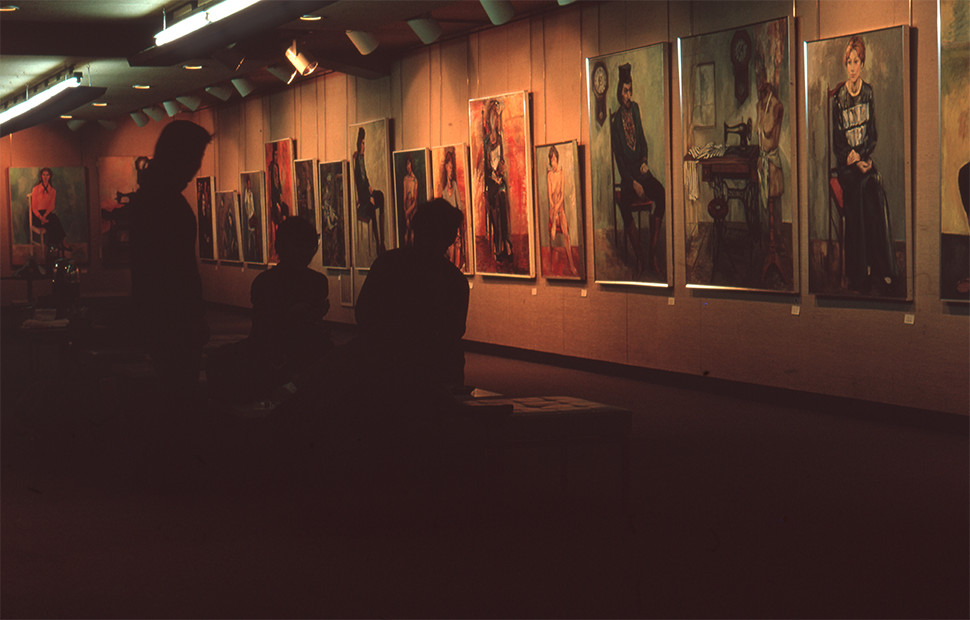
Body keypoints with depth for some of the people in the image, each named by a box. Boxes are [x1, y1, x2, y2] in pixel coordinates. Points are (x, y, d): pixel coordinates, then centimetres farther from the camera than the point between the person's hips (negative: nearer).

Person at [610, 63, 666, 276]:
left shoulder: (635, 109, 9)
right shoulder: (615, 120, -6)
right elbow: (618, 157, -8)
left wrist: (645, 161, -3)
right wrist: (633, 183, -16)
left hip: (641, 170, 4)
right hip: (627, 175, -4)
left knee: (661, 193, -26)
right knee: (625, 205, -34)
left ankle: (653, 252, -19)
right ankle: (639, 255, -19)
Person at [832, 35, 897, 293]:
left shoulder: (868, 92, 8)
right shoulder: (839, 98, 2)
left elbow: (872, 133, 8)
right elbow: (837, 141, 1)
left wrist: (860, 155, -10)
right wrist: (856, 163, -12)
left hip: (867, 159, 1)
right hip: (847, 166, -1)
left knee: (878, 203, -22)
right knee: (855, 217, -17)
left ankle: (883, 272, -17)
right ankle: (859, 276, -12)